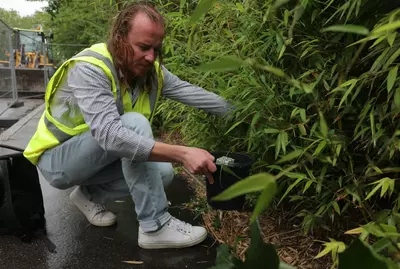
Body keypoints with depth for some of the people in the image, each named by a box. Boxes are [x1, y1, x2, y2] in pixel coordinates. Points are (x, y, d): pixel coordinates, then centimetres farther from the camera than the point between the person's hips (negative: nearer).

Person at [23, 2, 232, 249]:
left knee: (163, 172, -10)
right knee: (134, 124, -31)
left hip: (97, 159, 7)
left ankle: (91, 193, 8)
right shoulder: (90, 69, -30)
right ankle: (155, 227, -25)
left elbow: (192, 93, -9)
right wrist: (182, 154, -50)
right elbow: (109, 134, -43)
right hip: (58, 160, -7)